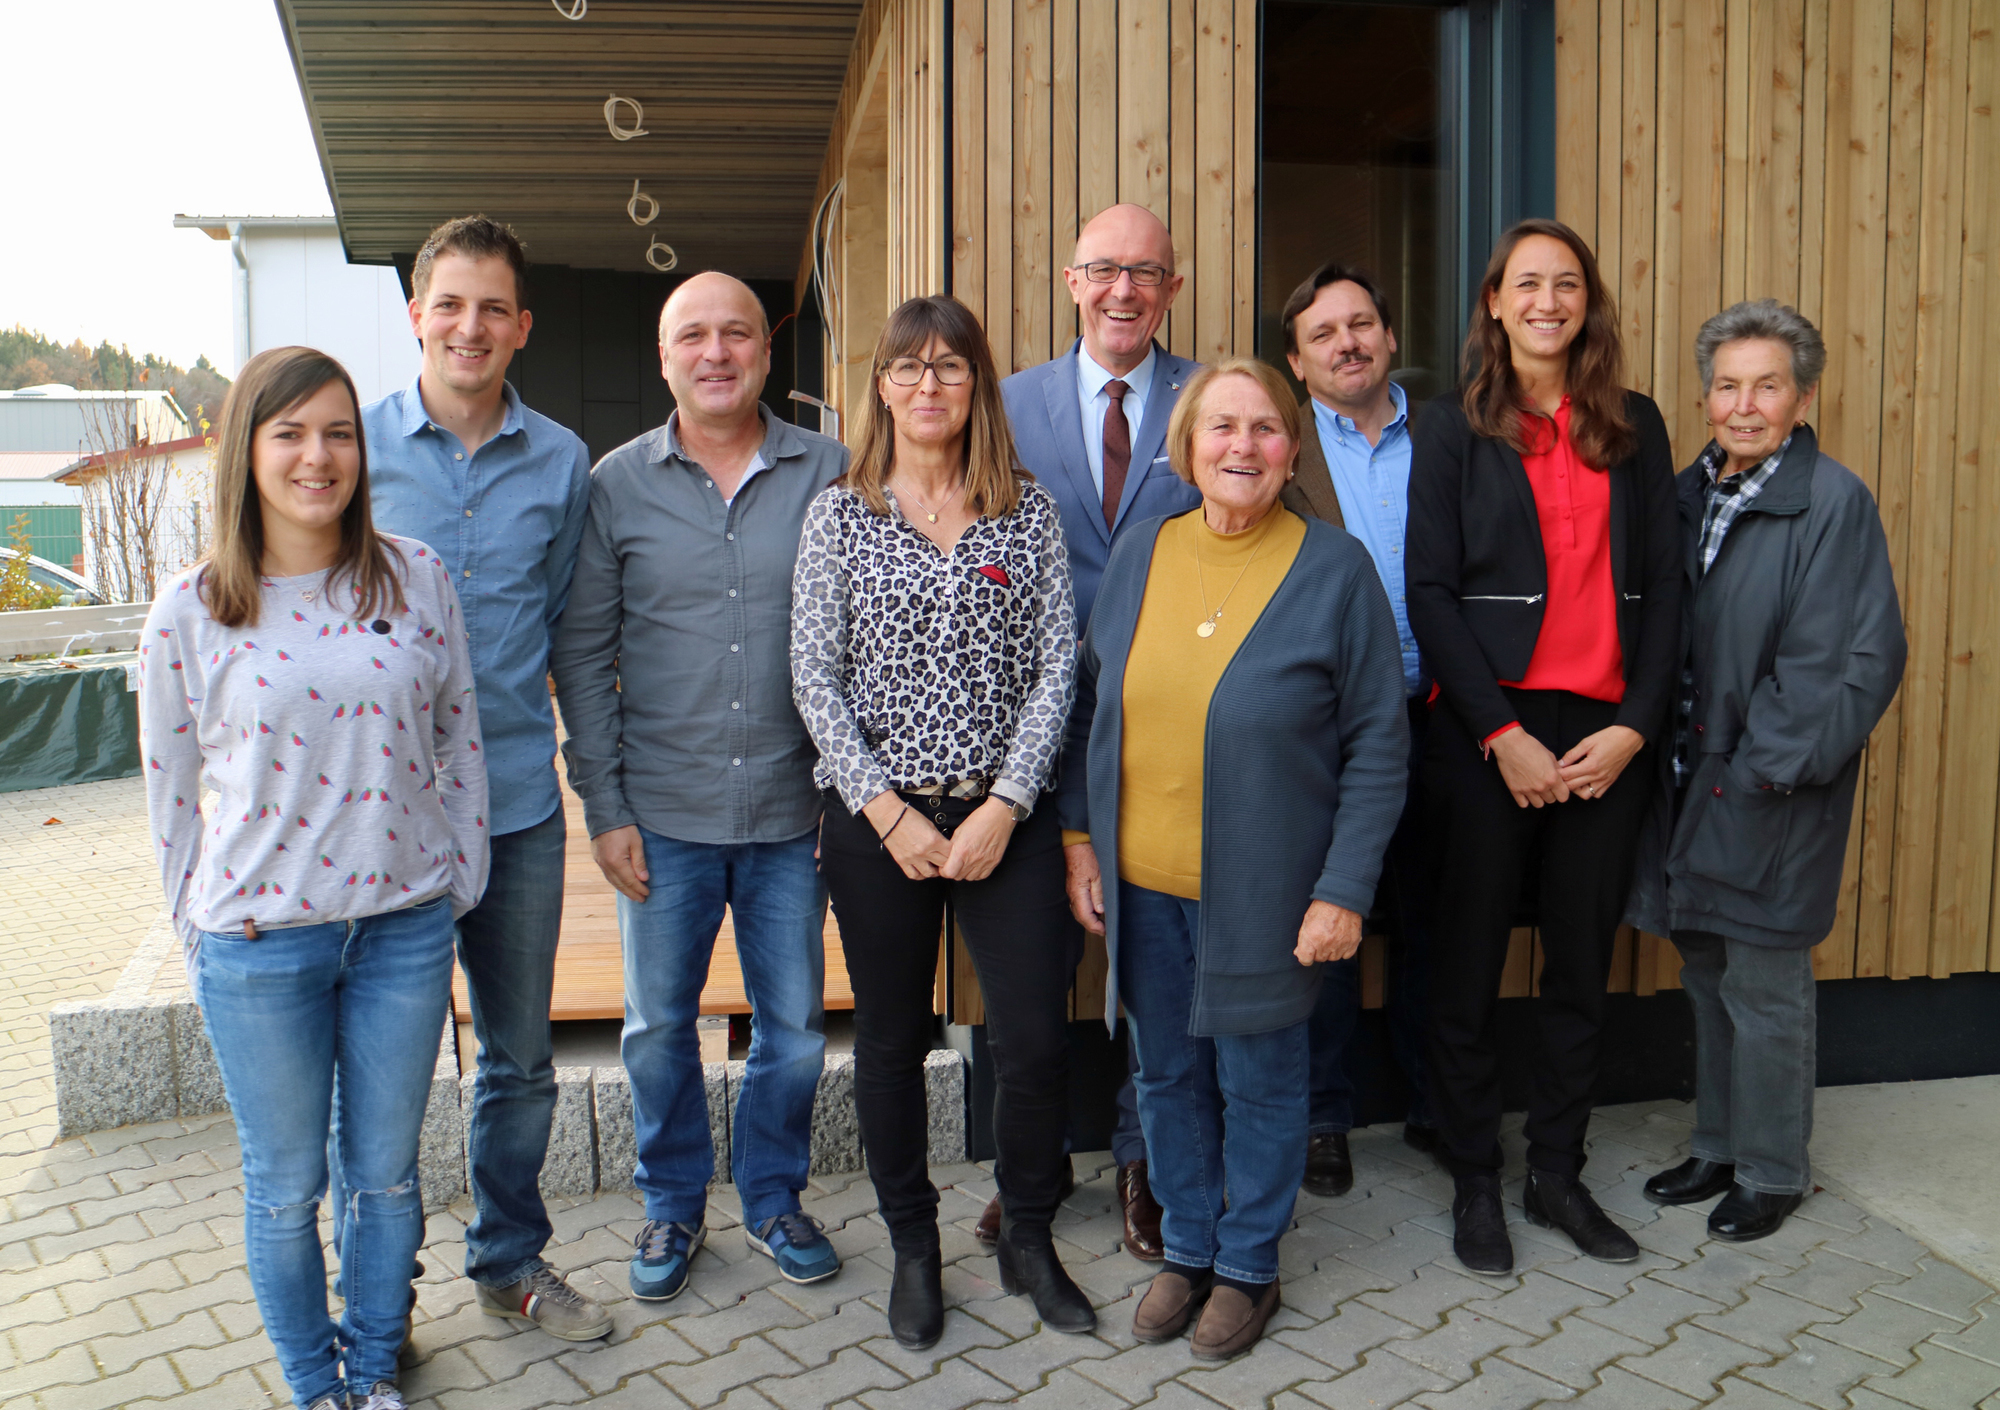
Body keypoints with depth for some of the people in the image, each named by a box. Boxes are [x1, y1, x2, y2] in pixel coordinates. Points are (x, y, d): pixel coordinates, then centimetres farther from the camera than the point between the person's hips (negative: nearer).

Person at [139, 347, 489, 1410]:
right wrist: (200, 932, 6)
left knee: (385, 1172, 16)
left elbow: (458, 736, 5)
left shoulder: (415, 576, -2)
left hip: (405, 926, 1)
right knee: (286, 1188, 15)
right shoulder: (188, 614, -6)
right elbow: (171, 791, 3)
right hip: (259, 941, -1)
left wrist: (463, 881, 5)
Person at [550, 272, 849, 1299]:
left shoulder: (829, 472, -2)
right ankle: (673, 1206, 34)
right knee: (659, 1028, 12)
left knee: (793, 1027, 11)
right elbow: (580, 655, 1)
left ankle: (772, 1197, 34)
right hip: (664, 811, 0)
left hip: (792, 808, 0)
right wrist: (604, 808, -3)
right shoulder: (617, 484, 0)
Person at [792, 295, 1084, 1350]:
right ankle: (913, 1246, 31)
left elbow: (1055, 666, 0)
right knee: (891, 1037, 11)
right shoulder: (839, 514, 2)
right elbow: (813, 677, -2)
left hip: (1005, 813, 1)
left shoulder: (1029, 512, 4)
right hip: (877, 816, 0)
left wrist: (1005, 806, -10)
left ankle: (1028, 1239, 24)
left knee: (1038, 1037, -1)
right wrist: (886, 810, -10)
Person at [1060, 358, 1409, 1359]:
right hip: (1140, 882, 4)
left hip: (1262, 892, -3)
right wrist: (1079, 838, 5)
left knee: (1259, 1081, 11)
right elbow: (1090, 703, 10)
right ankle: (1187, 1250, 37)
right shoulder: (1139, 553, 4)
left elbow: (1378, 745, -7)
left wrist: (1344, 891, -12)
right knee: (1168, 1074, 16)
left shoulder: (1336, 568, -7)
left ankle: (1248, 1266, 33)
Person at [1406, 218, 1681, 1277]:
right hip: (1487, 732, -2)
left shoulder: (1634, 427, 11)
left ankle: (1556, 1174, 27)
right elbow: (1430, 591, -4)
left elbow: (1663, 584, 7)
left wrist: (1634, 725, -5)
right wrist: (1503, 734, -12)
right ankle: (1475, 1183, 21)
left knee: (1581, 967, 11)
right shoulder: (1452, 430, 3)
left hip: (1607, 738, 3)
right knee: (1468, 969, 5)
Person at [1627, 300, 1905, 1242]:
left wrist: (1766, 768, -16)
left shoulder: (1834, 503, -12)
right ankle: (1719, 1148, 34)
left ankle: (1772, 1173, 23)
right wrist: (1648, 741, 3)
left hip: (1771, 796, -6)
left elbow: (1860, 660, -15)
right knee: (1707, 977, 17)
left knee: (1764, 987, 4)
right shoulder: (1689, 493, 9)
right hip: (1690, 780, 7)